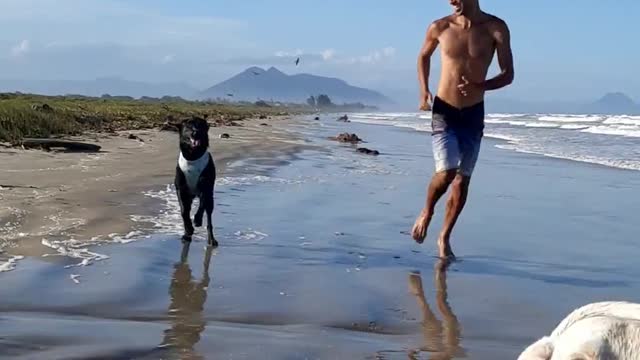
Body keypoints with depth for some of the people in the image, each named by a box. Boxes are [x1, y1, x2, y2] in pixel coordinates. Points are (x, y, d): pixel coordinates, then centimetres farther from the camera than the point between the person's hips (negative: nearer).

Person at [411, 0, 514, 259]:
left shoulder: (496, 29, -8)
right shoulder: (440, 28, -6)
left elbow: (508, 74, -4)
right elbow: (423, 57, 14)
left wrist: (481, 86, -22)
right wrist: (424, 92, 1)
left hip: (473, 114, 1)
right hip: (443, 111, -1)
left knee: (463, 180, 6)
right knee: (446, 173, -18)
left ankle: (444, 238, 21)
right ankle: (427, 212, 13)